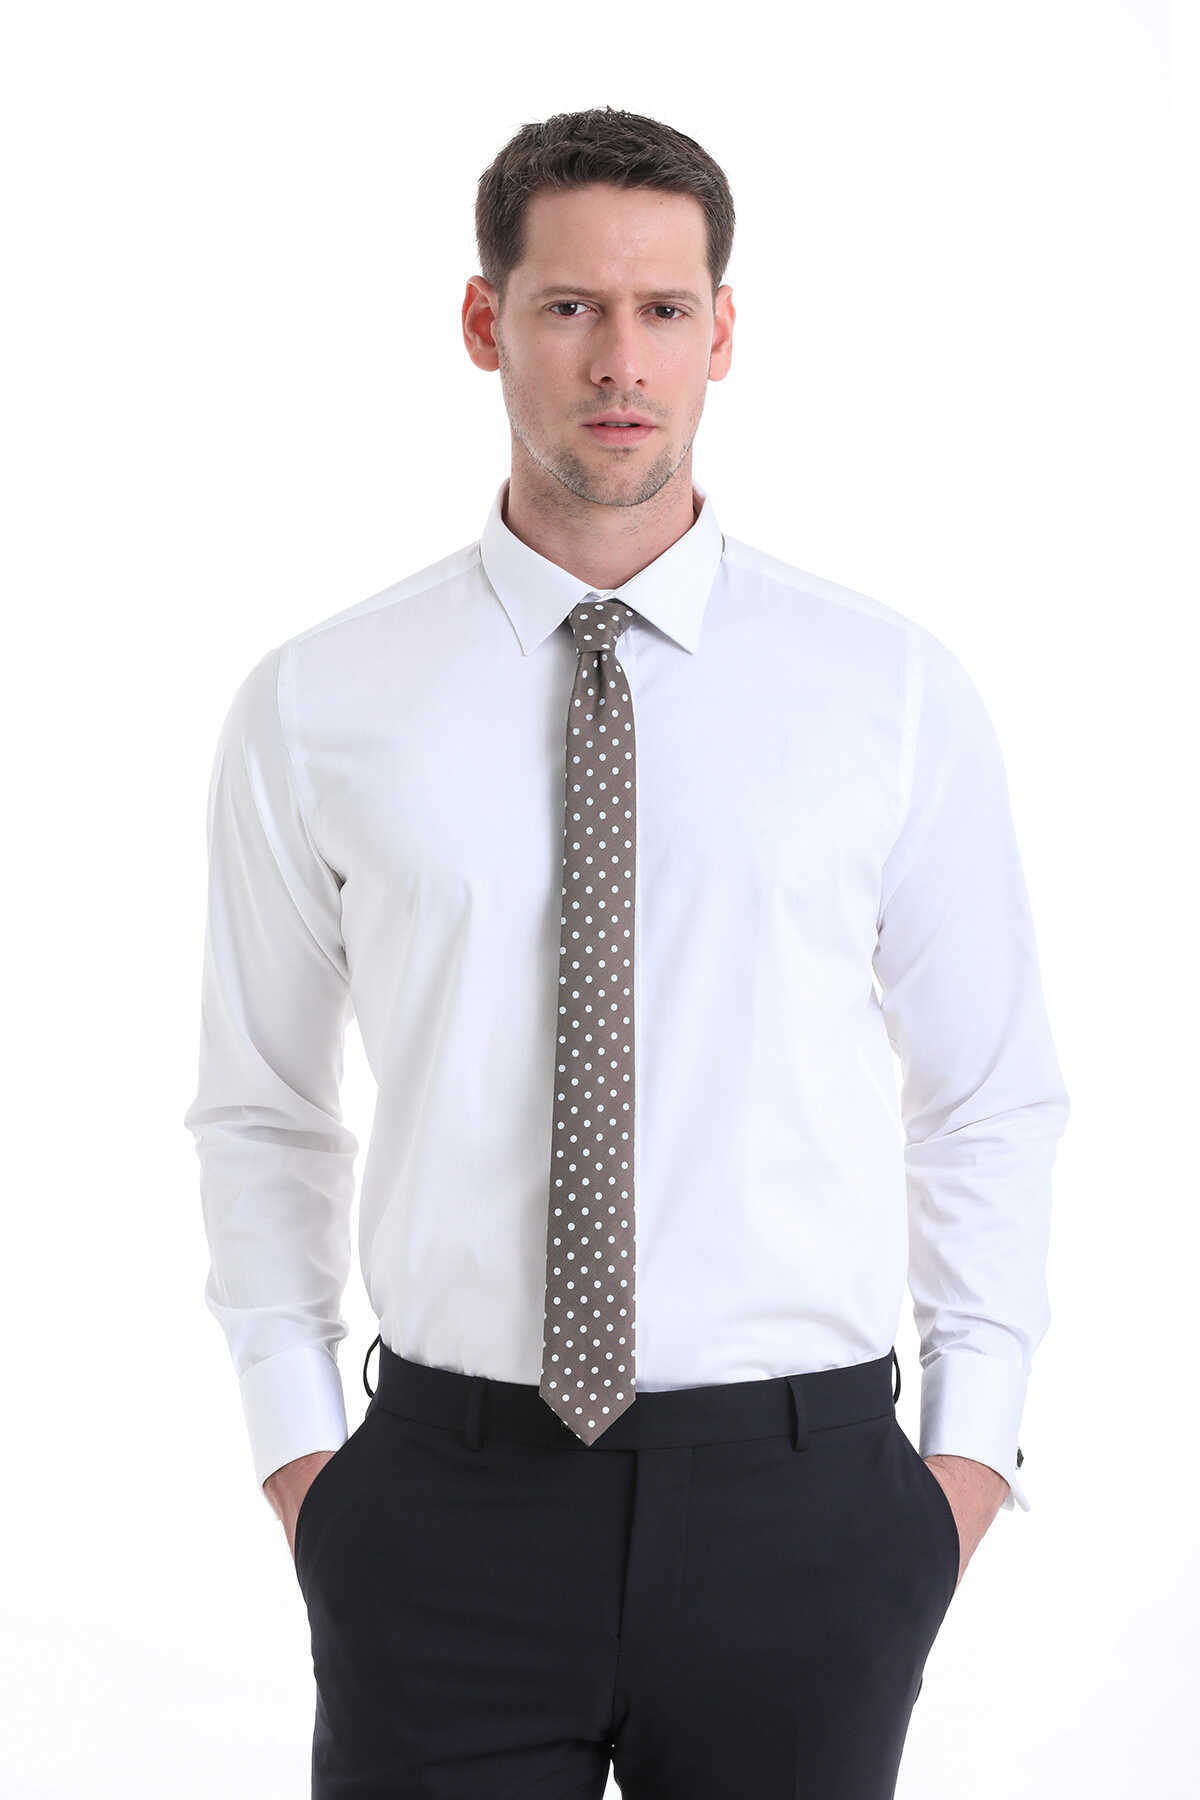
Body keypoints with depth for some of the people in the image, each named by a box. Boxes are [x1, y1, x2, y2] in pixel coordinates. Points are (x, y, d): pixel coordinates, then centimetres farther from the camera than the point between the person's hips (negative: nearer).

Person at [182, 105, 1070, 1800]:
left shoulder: (895, 687, -1)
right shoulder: (313, 707, 0)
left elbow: (992, 1098, 5)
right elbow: (261, 1115, 7)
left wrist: (970, 1450, 0)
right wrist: (296, 1453, 2)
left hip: (795, 1500, 0)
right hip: (449, 1491, 0)